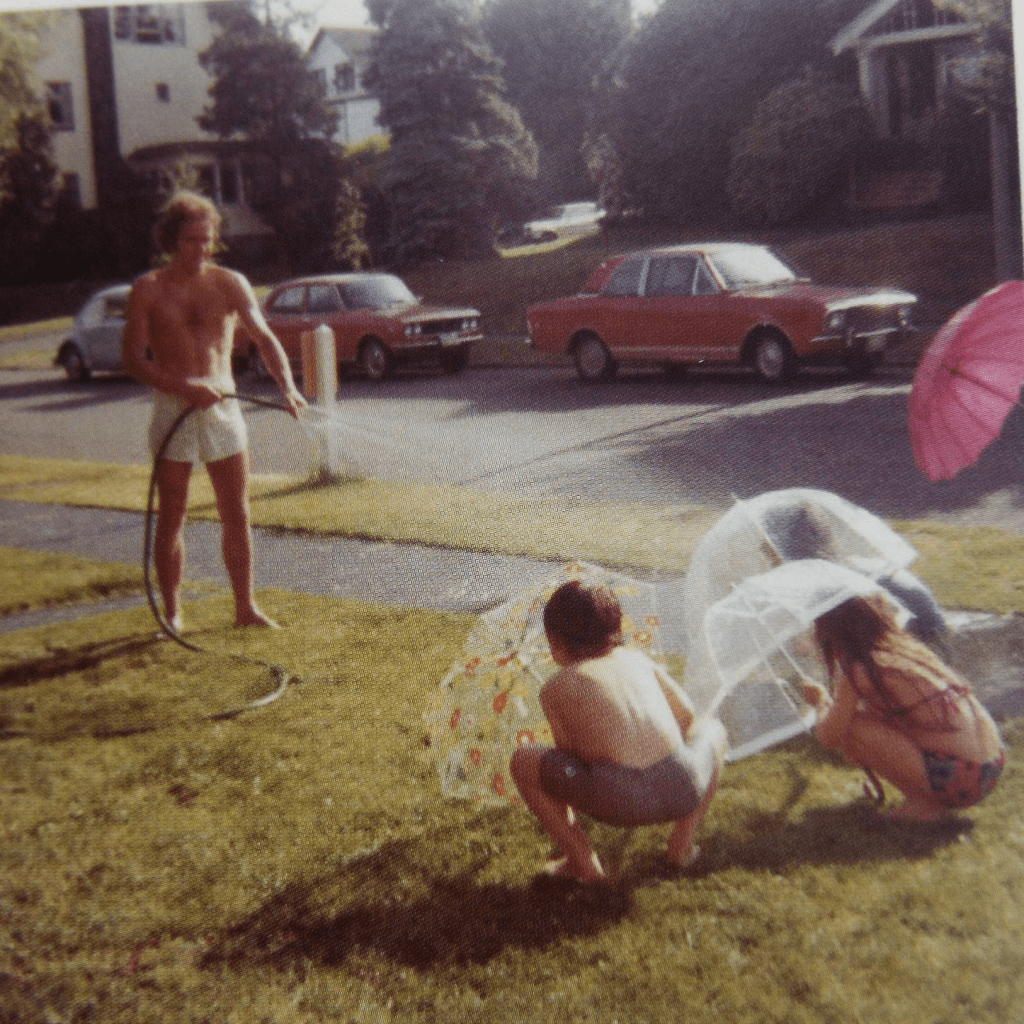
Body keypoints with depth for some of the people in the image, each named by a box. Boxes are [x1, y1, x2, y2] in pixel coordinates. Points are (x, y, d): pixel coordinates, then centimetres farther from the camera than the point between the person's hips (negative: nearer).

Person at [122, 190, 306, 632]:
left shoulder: (230, 284, 3)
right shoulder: (148, 290, -1)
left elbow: (264, 338, -7)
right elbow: (133, 358, -7)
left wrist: (287, 385, -25)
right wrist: (183, 387, -21)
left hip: (223, 406, 2)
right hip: (172, 410, -2)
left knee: (237, 515, 5)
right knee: (171, 519, 4)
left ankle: (245, 607, 16)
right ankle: (172, 613, 15)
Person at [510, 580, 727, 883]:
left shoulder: (556, 689, 14)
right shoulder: (637, 659, 24)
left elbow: (569, 758, 18)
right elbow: (686, 715, 29)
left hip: (618, 800, -3)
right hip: (683, 790, 4)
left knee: (523, 762, 18)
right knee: (714, 730, 36)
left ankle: (583, 860, 13)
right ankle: (682, 841, 26)